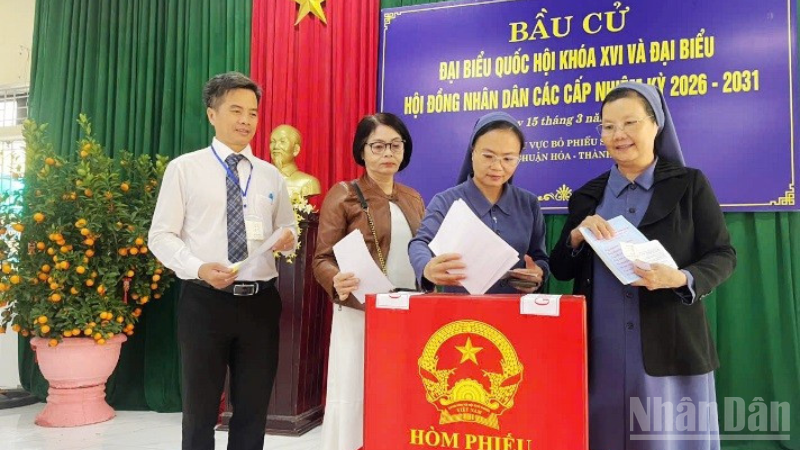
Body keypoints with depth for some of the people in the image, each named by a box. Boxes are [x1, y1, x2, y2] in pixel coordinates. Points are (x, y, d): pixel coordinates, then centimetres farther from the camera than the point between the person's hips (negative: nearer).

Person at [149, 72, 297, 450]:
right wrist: (199, 268, -21)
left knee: (253, 409, 13)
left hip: (261, 302, 3)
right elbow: (161, 236, -3)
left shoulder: (271, 175, 11)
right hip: (204, 301, -3)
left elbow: (288, 230, 18)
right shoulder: (184, 168, 0)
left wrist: (287, 238, -7)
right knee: (200, 408, 10)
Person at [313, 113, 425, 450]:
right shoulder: (342, 195, -3)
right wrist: (336, 284, -27)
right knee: (354, 397, 1)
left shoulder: (412, 199, 13)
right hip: (359, 313, -4)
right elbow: (322, 259, -7)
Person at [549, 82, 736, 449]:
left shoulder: (690, 184, 1)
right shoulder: (587, 195, 8)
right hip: (601, 351, 2)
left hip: (670, 347, -2)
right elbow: (560, 270, 8)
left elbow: (723, 256, 0)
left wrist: (680, 279, -19)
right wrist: (577, 235, -12)